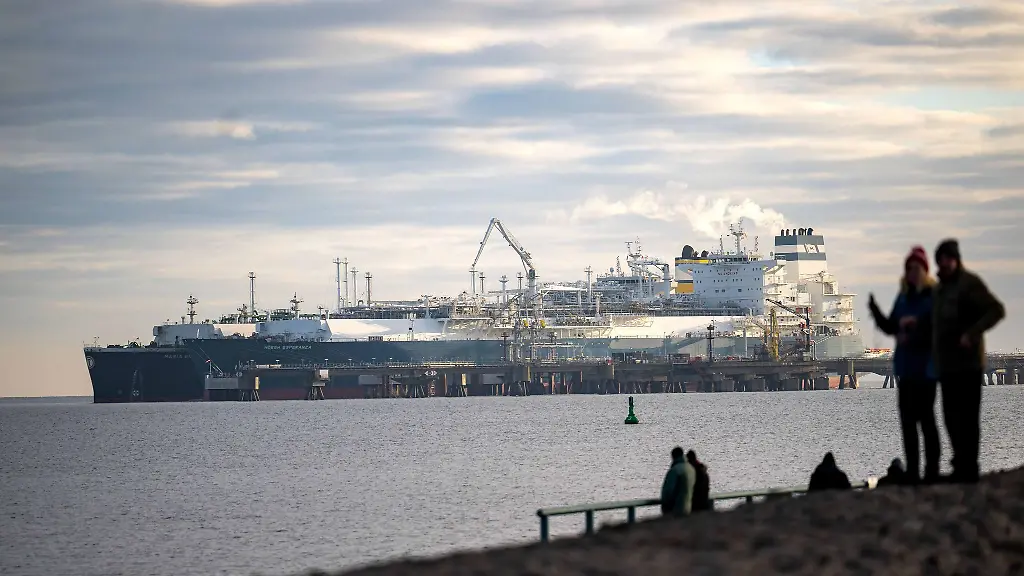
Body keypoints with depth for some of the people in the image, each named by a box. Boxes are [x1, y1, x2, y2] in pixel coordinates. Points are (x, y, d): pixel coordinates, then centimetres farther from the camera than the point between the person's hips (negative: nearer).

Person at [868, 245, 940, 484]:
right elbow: (891, 327, 15)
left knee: (925, 418, -6)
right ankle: (912, 472, 10)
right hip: (905, 366, 7)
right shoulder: (903, 297, 13)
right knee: (907, 419, 6)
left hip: (925, 366, -7)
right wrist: (875, 312, 0)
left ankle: (932, 471, -1)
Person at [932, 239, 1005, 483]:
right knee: (952, 418, 10)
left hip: (967, 364, -9)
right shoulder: (942, 288, 20)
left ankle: (968, 469, -9)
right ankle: (962, 467, 16)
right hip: (947, 366, 9)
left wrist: (972, 334, -22)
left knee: (966, 418, -9)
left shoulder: (969, 283, -6)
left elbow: (996, 310, -15)